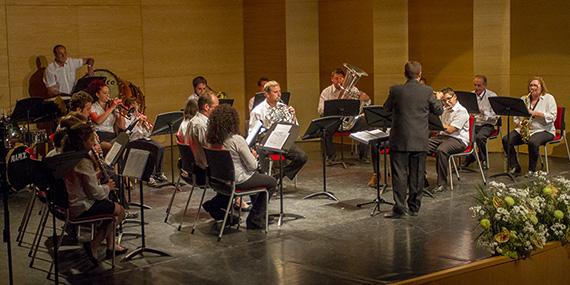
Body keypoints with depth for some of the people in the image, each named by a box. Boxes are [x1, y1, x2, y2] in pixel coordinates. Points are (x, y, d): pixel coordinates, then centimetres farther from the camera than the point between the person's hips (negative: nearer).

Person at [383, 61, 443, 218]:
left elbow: (387, 108, 8)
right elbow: (438, 111, 6)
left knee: (399, 173, 1)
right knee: (417, 174, 11)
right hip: (420, 140, 2)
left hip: (400, 140, -2)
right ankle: (415, 207, 18)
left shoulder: (396, 90, -8)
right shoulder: (427, 91, -6)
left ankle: (399, 208, -2)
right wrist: (438, 99, 25)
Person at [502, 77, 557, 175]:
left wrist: (534, 113, -20)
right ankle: (515, 167, -9)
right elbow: (516, 116, 13)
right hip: (524, 130, 5)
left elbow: (552, 117, -12)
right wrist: (519, 124, -10)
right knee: (506, 140, -18)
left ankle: (532, 170, -19)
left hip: (544, 130, -5)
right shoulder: (524, 99, 13)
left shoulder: (549, 98, 0)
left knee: (532, 142, -37)